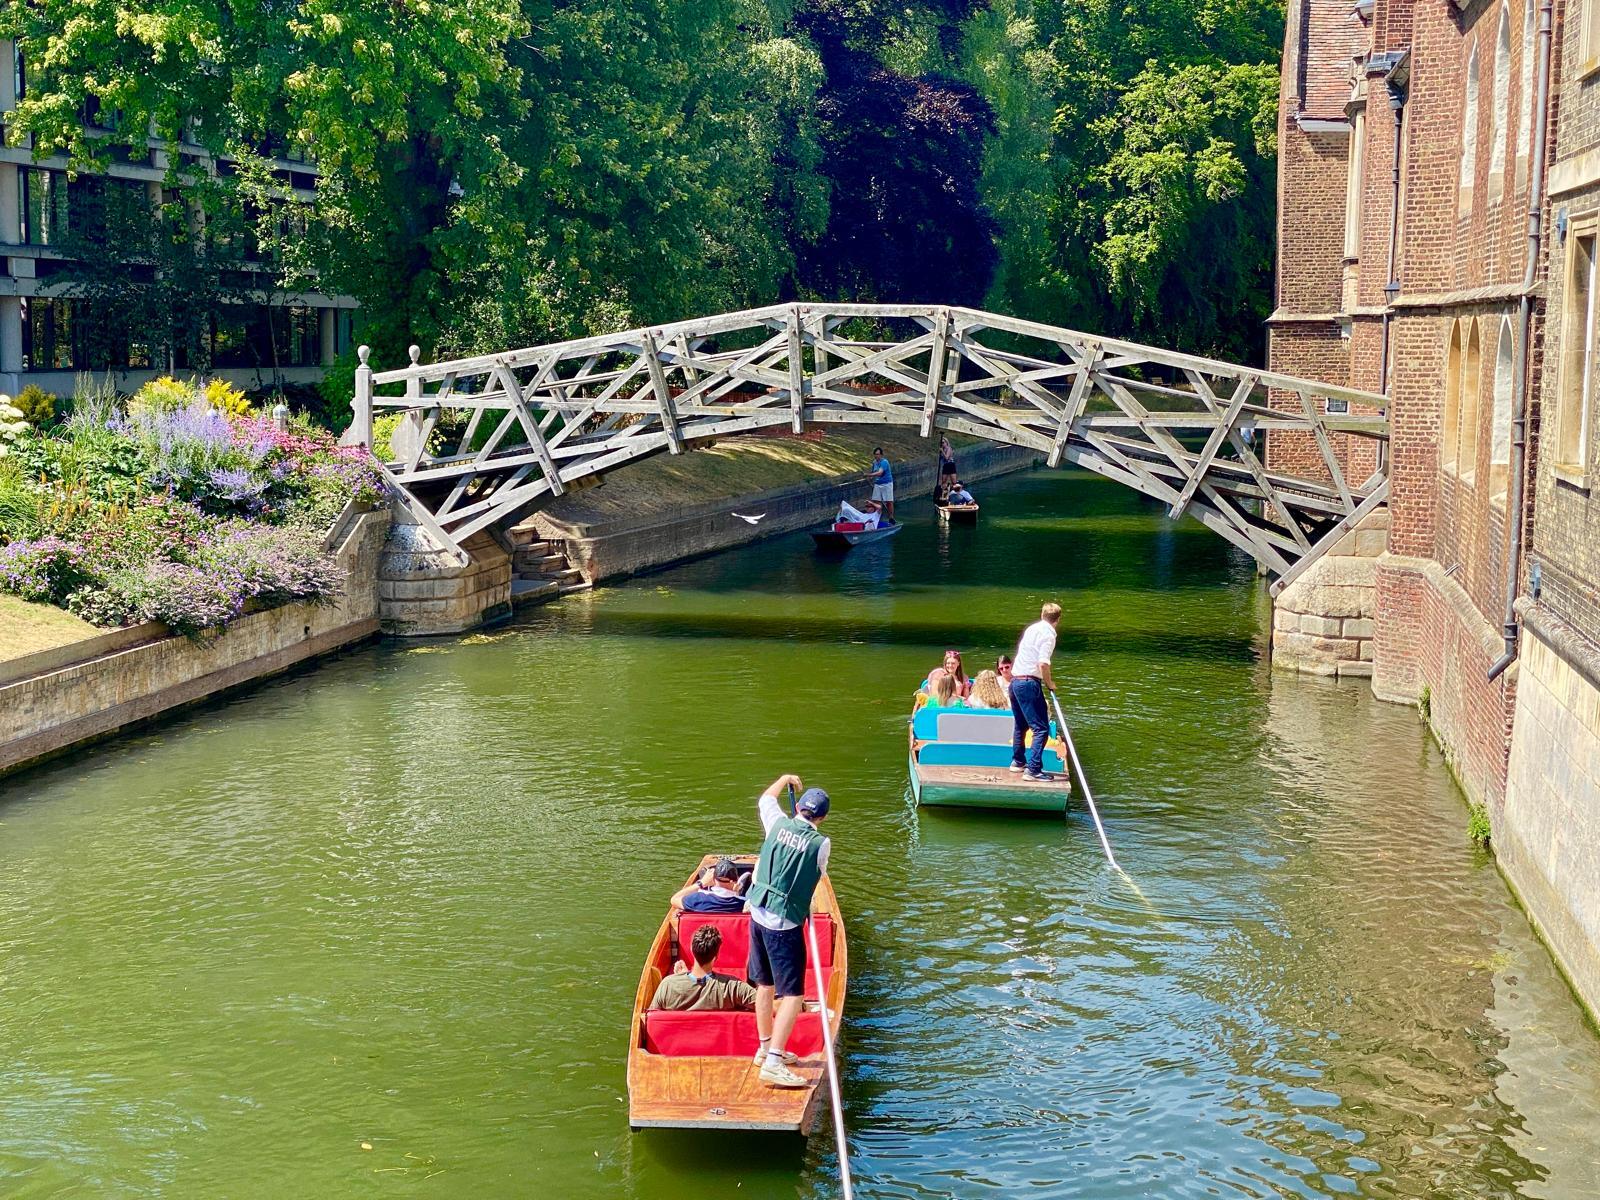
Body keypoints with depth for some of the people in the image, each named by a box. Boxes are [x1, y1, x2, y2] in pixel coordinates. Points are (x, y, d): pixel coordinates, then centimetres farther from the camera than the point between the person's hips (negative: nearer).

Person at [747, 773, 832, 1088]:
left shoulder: (778, 824, 0)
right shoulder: (821, 843, -12)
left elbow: (766, 798, 23)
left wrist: (786, 779, 41)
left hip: (758, 917, 6)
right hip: (785, 926, -6)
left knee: (765, 985, 20)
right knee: (793, 995, -5)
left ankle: (766, 1048, 33)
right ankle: (773, 1062, -16)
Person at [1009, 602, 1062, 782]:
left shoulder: (1032, 628, 14)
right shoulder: (1048, 634, -12)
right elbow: (1043, 663, -23)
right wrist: (1050, 684, -6)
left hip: (1015, 680, 9)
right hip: (1029, 683, -9)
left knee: (1020, 724, 24)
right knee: (1041, 728, -8)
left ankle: (1017, 761, 37)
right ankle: (1033, 769, -14)